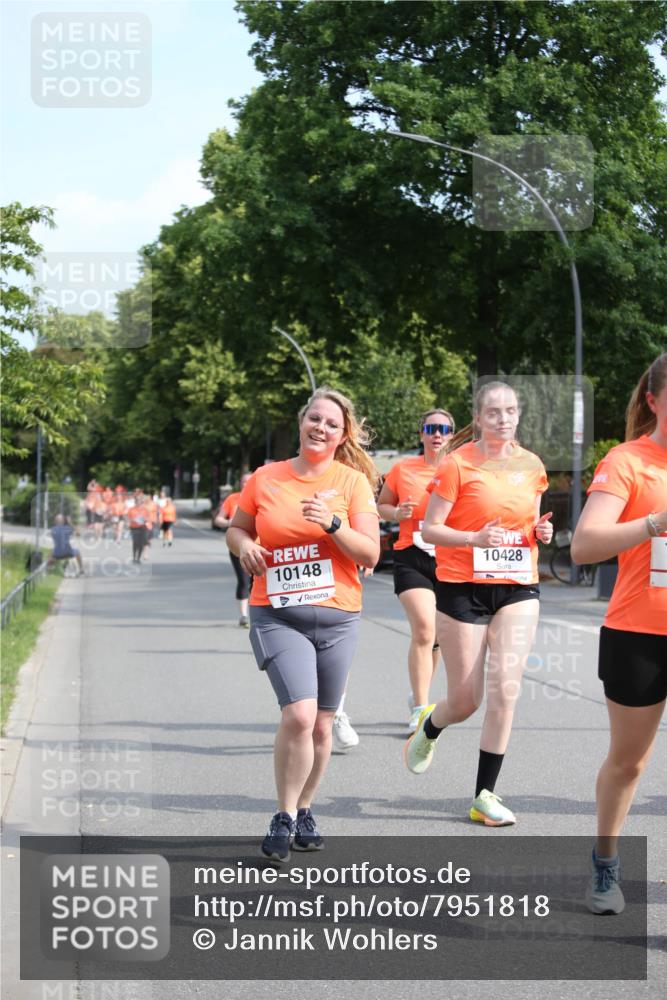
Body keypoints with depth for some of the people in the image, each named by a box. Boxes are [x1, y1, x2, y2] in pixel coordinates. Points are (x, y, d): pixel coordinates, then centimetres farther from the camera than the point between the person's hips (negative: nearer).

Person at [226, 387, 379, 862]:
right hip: (277, 615, -1)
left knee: (321, 724, 9)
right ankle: (284, 818, -3)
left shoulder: (353, 482, 2)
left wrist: (333, 524, -18)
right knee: (299, 715, -17)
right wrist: (244, 546, -3)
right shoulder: (265, 479, 5)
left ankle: (305, 811, 28)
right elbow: (237, 528, 19)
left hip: (337, 617, 1)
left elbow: (371, 555, -3)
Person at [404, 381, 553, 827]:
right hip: (463, 588, -3)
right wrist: (476, 538, -23)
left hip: (518, 588, 3)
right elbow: (430, 529, -8)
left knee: (505, 689, -9)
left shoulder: (531, 465, 7)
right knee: (465, 701, 3)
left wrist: (541, 531, -2)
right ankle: (429, 728, 40)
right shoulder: (458, 463, -7)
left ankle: (486, 794, 1)